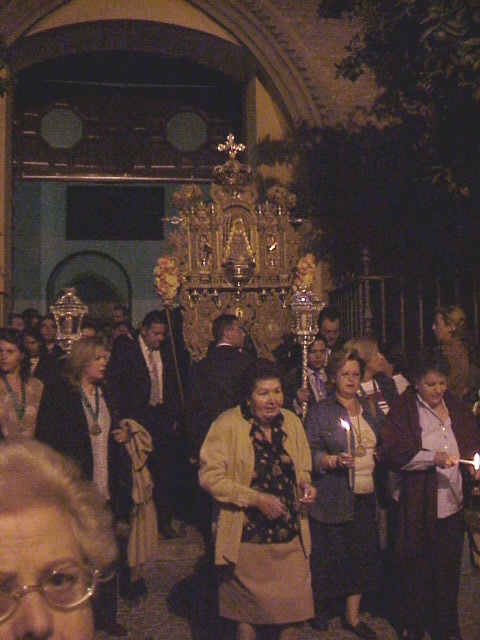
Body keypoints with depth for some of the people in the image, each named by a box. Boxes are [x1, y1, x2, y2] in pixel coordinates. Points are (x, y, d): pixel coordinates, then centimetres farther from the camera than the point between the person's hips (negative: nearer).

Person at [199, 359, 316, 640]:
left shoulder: (291, 422, 4)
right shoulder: (228, 425, -11)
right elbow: (210, 477, -16)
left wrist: (304, 484, -4)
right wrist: (256, 499, -20)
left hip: (290, 533, 4)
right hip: (248, 536, -4)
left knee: (294, 606, 8)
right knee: (248, 609, 12)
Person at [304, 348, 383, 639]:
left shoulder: (369, 409, 12)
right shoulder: (320, 411, -5)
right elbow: (311, 453, -10)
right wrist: (334, 460, -24)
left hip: (365, 497, 5)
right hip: (332, 498, -4)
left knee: (361, 555, 8)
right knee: (329, 556, 2)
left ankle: (353, 615, 26)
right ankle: (320, 607, 28)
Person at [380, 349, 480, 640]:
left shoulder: (455, 407, 9)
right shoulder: (404, 410, -6)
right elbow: (394, 453, -14)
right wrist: (433, 457, -23)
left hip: (453, 503, 4)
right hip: (418, 504, -4)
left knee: (449, 568, 11)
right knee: (416, 570, 6)